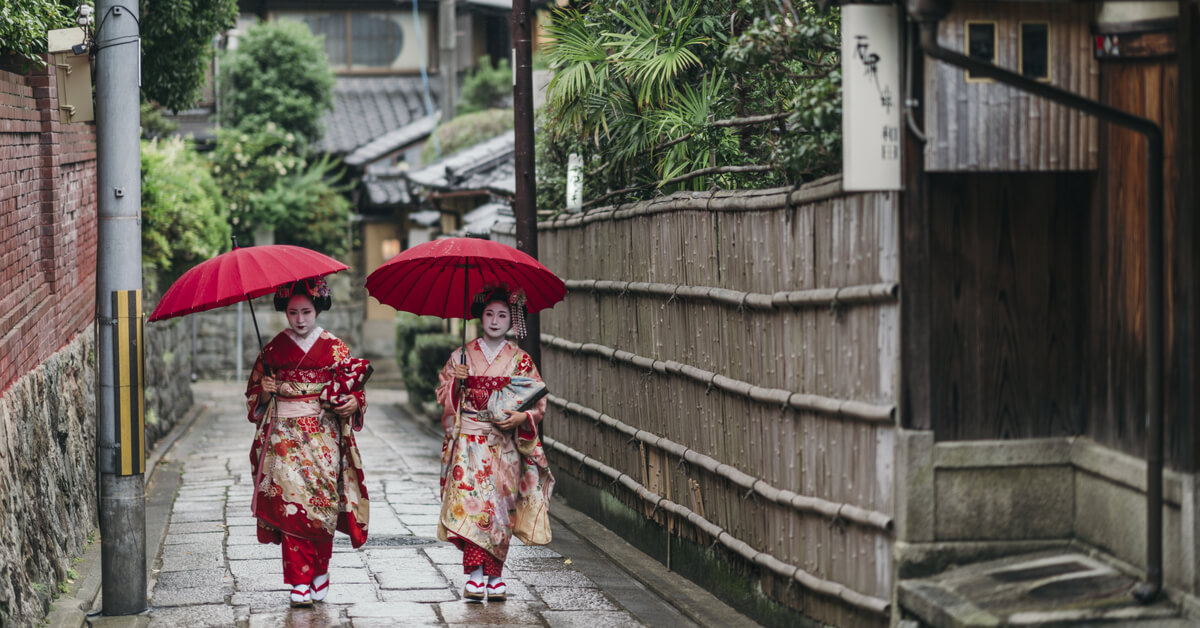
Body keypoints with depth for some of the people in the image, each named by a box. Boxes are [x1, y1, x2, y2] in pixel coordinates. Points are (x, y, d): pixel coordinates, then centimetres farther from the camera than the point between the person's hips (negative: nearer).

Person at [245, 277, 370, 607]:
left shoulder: (334, 348, 6)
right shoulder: (274, 349, 8)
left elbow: (354, 388, 8)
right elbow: (255, 397, 14)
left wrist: (353, 403, -13)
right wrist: (266, 392, -8)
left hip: (323, 435, 0)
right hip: (285, 435, 0)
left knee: (322, 504, -3)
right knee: (291, 503, -10)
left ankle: (319, 574, 14)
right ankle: (299, 583, -9)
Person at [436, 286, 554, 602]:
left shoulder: (520, 360, 6)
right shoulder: (463, 355, 7)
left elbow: (539, 403, 6)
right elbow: (443, 396, 9)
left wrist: (522, 417, -13)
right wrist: (455, 381, -11)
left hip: (505, 443, 1)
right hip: (469, 441, -1)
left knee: (500, 505, -1)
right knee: (470, 501, -13)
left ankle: (495, 577, 7)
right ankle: (475, 574, -16)